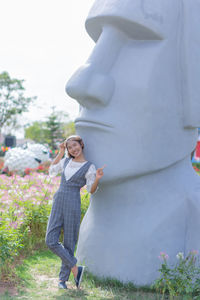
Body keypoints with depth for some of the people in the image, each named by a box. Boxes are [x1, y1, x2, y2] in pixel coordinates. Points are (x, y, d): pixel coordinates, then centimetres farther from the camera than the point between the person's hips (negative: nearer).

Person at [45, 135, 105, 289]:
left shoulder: (89, 167, -2)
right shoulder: (66, 161, 12)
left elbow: (92, 190, -2)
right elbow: (52, 171, 26)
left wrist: (97, 178, -23)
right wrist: (60, 153, 17)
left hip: (73, 205, -5)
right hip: (58, 203, 5)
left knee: (69, 243, 3)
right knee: (51, 241, -5)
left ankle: (63, 278, 19)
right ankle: (76, 269, 8)